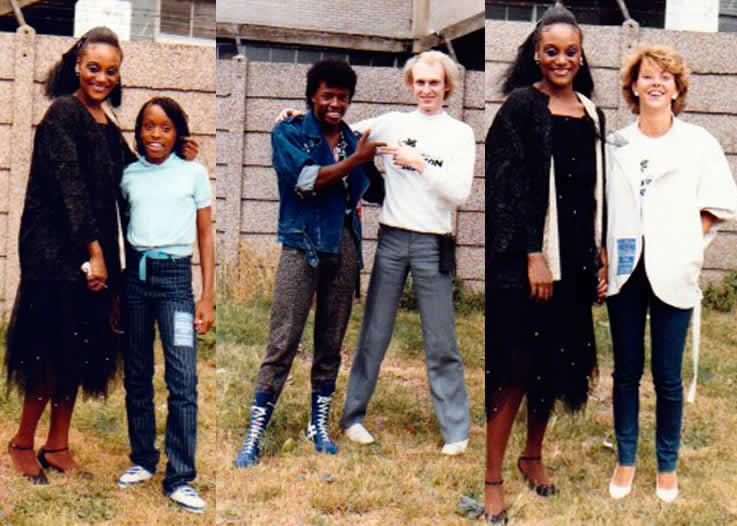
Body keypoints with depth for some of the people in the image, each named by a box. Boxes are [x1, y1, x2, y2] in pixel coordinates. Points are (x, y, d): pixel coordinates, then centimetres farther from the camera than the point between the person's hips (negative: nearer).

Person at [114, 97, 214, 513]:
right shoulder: (129, 175, 10)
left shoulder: (194, 173, 4)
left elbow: (206, 237, 4)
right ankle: (143, 460, 22)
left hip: (175, 276, -3)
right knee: (137, 374, 9)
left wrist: (208, 297, -1)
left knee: (183, 381, -10)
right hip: (134, 273, 3)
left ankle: (180, 478, -6)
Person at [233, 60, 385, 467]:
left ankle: (319, 424, 20)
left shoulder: (354, 141, 16)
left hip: (345, 246, 5)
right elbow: (306, 181, -13)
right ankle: (254, 434, -5)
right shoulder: (289, 133, 2)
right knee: (283, 342, -9)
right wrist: (355, 160, -12)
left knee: (331, 341, 8)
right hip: (302, 244, -5)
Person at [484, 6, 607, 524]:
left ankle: (533, 456, 30)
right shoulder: (521, 105, -7)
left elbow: (597, 191, 16)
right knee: (516, 365, -6)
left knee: (557, 360, 13)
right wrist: (533, 256, -17)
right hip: (525, 256, -6)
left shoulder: (591, 113, 12)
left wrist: (600, 256, 13)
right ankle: (493, 477, 1)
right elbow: (513, 186, -13)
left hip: (574, 256, 6)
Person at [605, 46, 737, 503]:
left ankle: (668, 465, 18)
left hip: (672, 273, -2)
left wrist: (687, 242, -7)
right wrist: (603, 250, 4)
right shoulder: (616, 144, 8)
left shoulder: (698, 142, 1)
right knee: (626, 370, 9)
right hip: (625, 270, 2)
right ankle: (626, 460, 21)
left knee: (668, 376, 3)